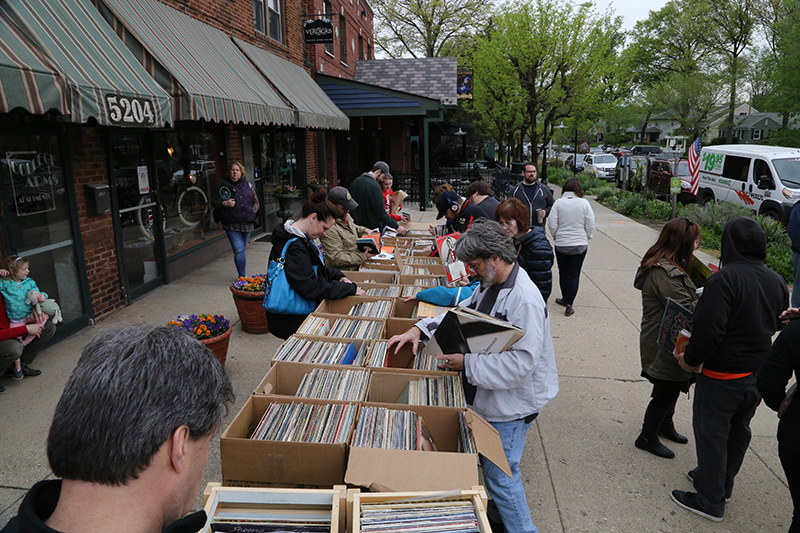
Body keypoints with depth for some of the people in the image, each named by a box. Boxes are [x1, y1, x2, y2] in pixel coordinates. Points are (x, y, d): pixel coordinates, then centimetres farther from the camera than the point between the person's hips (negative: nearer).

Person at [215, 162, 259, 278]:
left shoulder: (247, 184, 13)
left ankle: (242, 275, 25)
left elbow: (256, 201, 20)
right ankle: (242, 276, -7)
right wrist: (225, 203, -16)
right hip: (232, 224, -4)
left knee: (242, 249, 14)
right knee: (239, 250, -12)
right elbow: (215, 203, 3)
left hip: (247, 223, 4)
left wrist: (253, 211, 3)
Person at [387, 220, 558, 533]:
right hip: (493, 395, 9)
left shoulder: (524, 299, -29)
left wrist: (467, 364, -29)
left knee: (500, 474, 4)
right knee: (487, 460, 24)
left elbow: (522, 362, -32)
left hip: (513, 400, -9)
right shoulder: (491, 285, 2)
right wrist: (421, 329, -5)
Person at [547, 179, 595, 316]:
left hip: (561, 244, 1)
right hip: (580, 244, -1)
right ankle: (569, 305, 3)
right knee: (574, 274, 4)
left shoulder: (558, 203, -6)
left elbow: (552, 224, -6)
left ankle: (565, 299, 31)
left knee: (563, 272, 16)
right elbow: (590, 225, -4)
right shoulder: (584, 203, -7)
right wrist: (587, 237, 14)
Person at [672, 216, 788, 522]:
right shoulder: (777, 282, 3)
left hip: (723, 376, -8)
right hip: (760, 374, 8)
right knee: (738, 431, 22)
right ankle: (722, 483, 40)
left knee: (711, 434, 6)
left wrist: (691, 359, -13)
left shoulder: (725, 279, -23)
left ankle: (710, 502, 18)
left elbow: (709, 329, -27)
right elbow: (776, 324, 14)